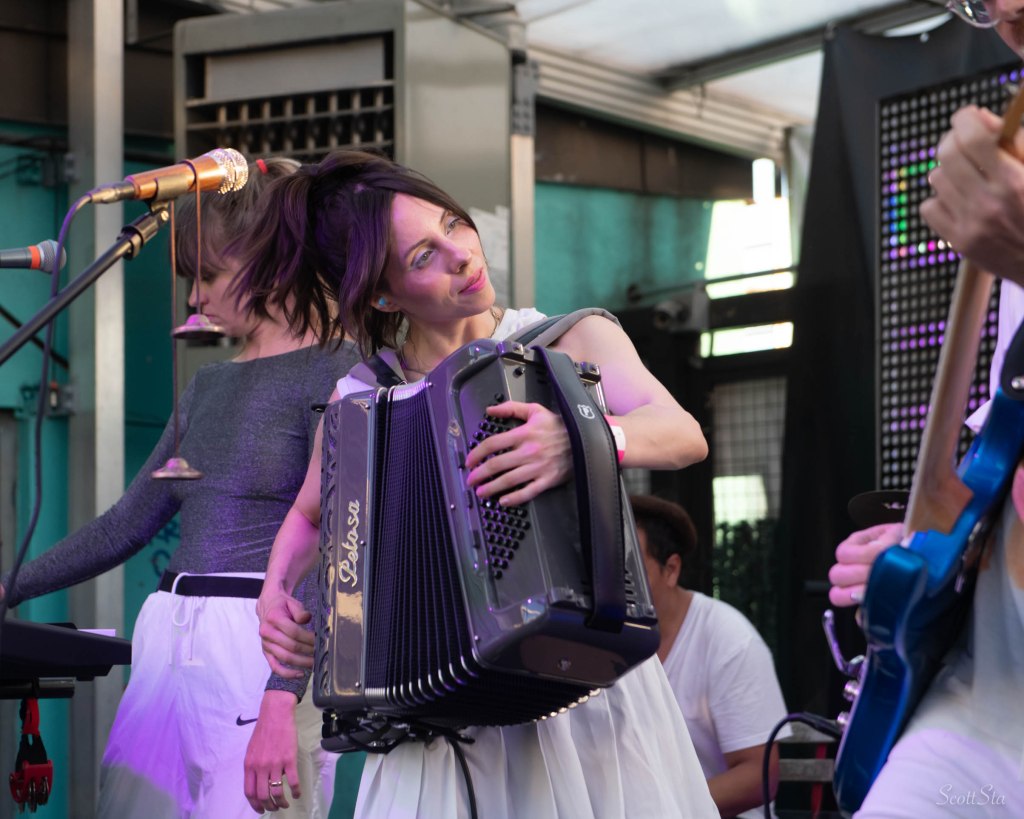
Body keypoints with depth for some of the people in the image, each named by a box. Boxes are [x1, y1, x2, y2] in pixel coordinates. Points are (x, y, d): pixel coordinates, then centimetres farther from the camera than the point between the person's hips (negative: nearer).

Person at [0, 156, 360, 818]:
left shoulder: (337, 372, -5)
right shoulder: (210, 386, 19)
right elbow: (131, 522, 23)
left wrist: (282, 702, -23)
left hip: (262, 653, -7)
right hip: (167, 645, 7)